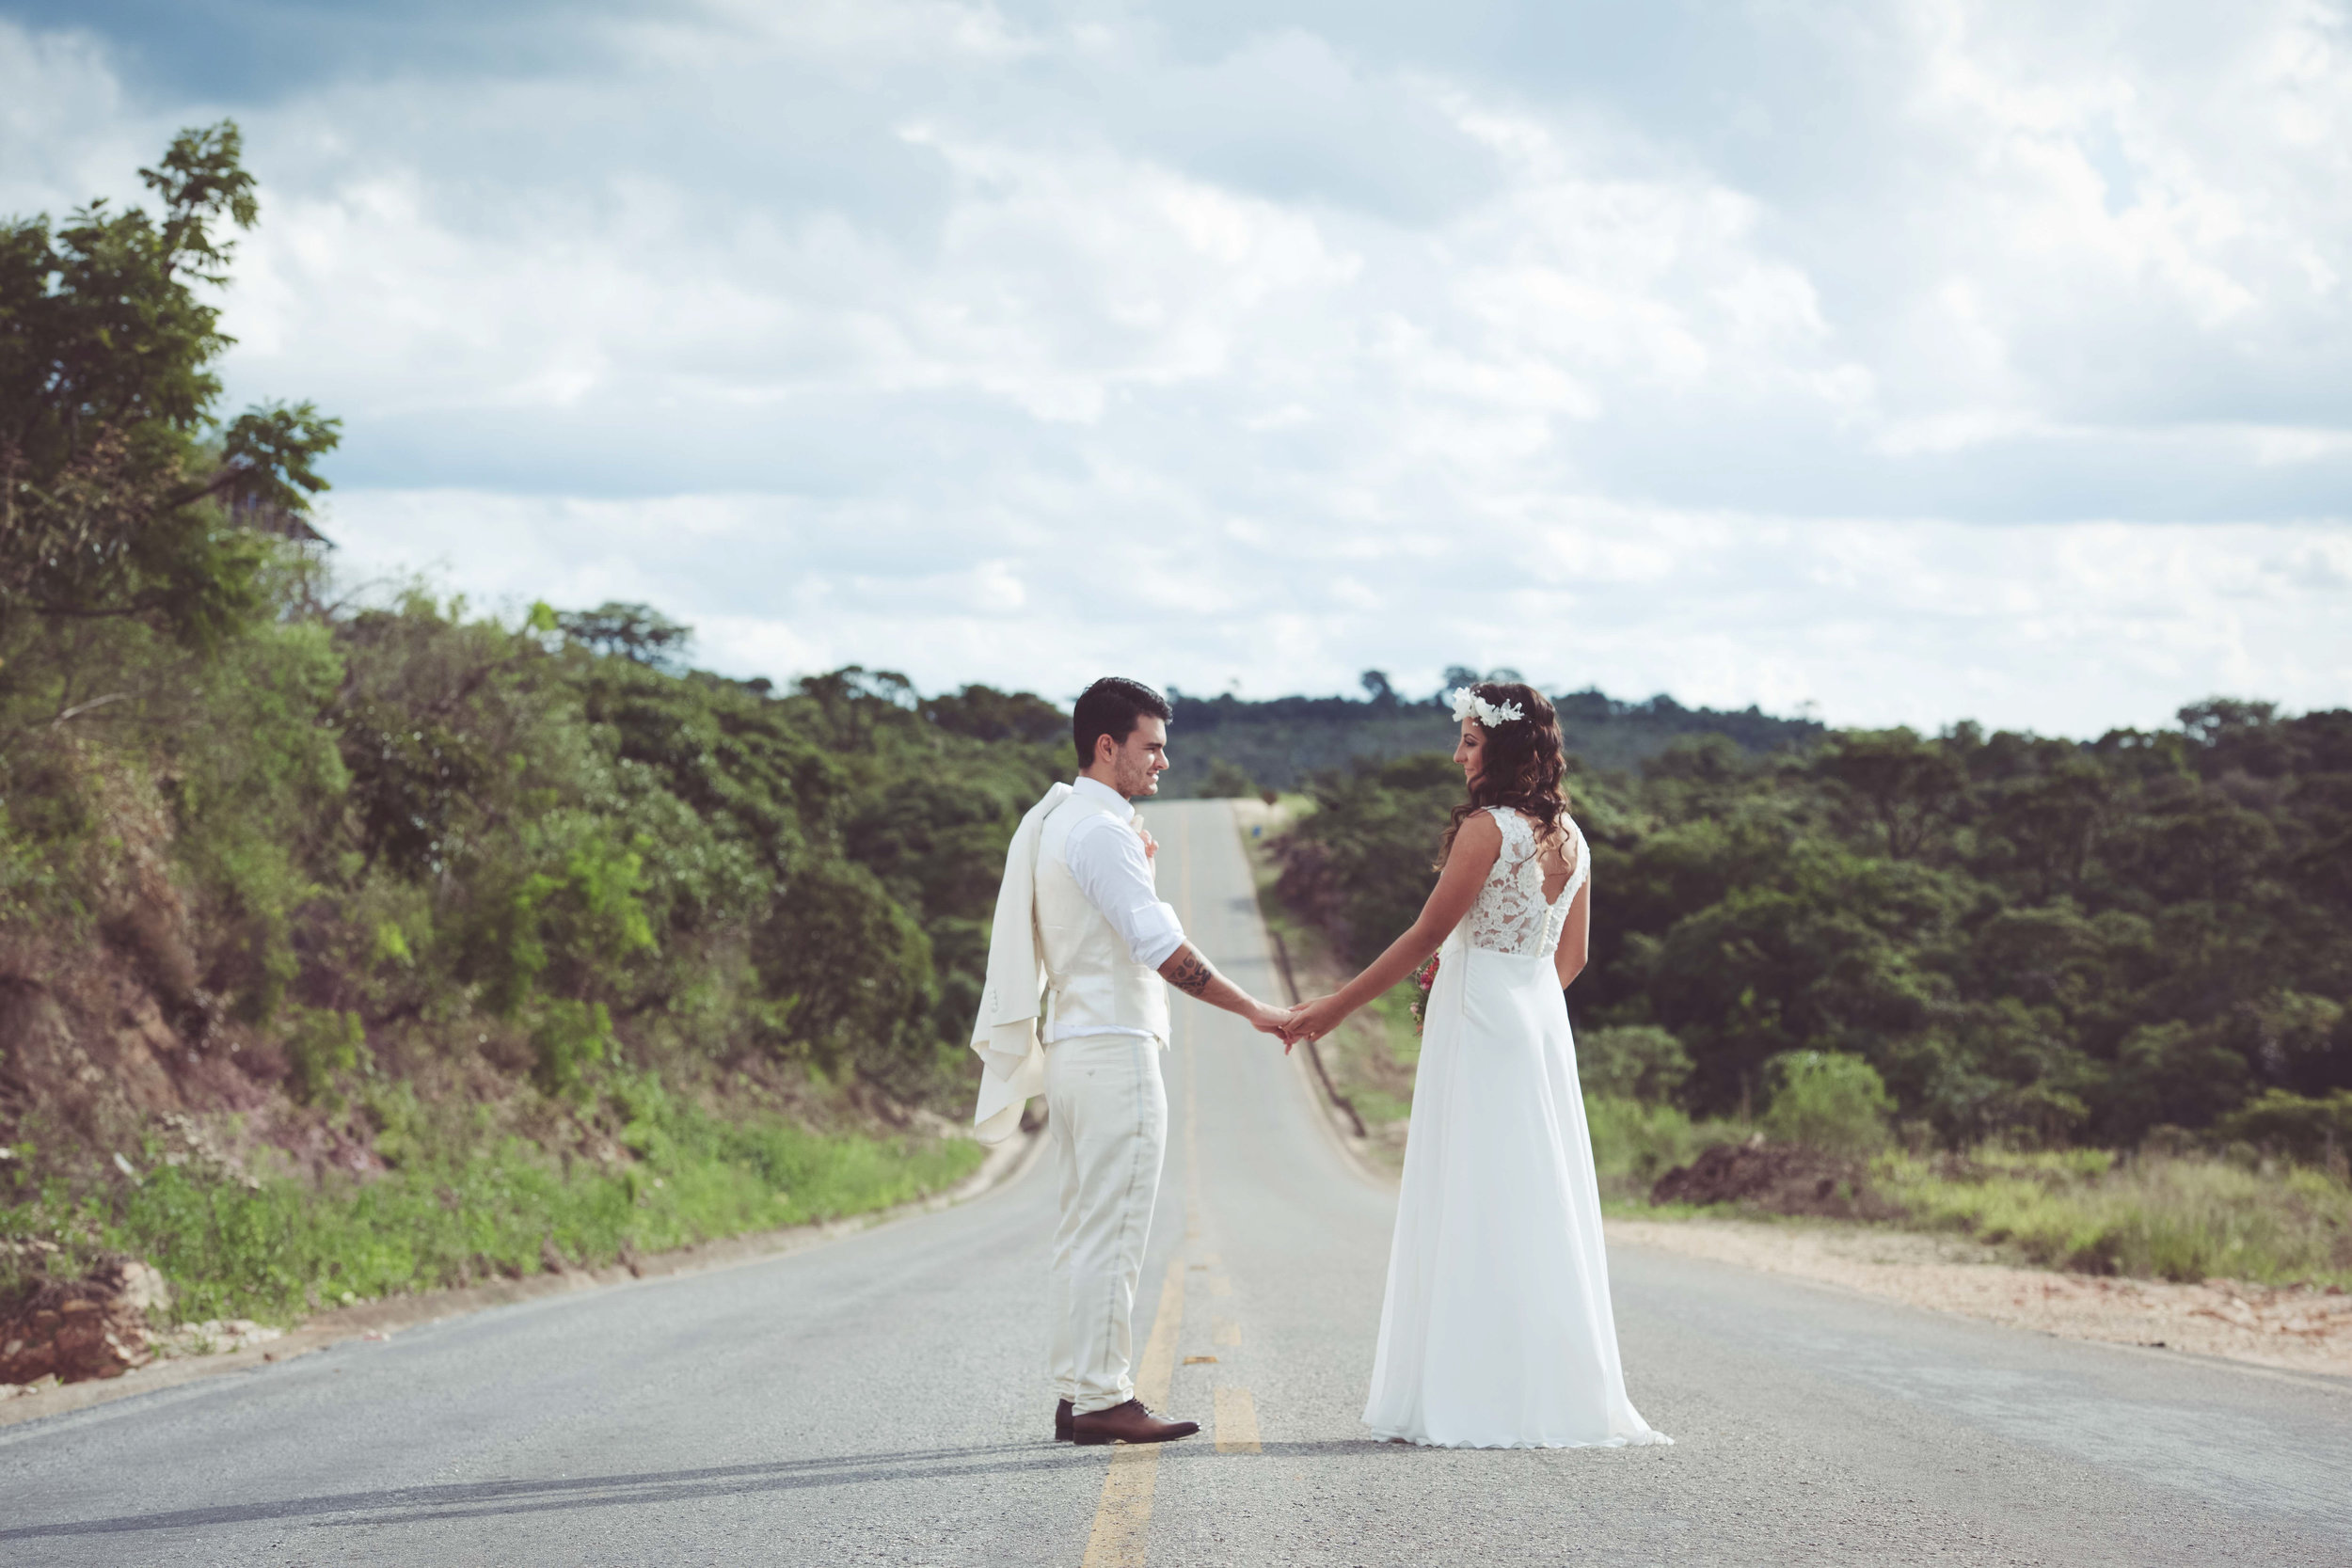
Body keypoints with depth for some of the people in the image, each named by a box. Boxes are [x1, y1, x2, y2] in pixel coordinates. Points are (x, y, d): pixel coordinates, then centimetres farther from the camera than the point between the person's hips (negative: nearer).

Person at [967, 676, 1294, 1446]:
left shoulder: (1054, 822, 17)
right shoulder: (1099, 831, -14)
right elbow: (1161, 946, -20)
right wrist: (1253, 1009, -19)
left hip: (1070, 1049, 10)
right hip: (1113, 1050, -10)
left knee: (1085, 1232, 11)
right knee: (1111, 1233, -8)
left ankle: (1078, 1395, 12)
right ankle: (1099, 1399, -8)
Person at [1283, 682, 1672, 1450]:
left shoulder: (1486, 829, -13)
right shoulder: (1568, 835, 11)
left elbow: (1427, 936, -12)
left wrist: (1336, 1007, -7)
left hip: (1477, 1022, -8)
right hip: (1543, 1019, 8)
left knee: (1474, 1205, -5)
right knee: (1538, 1205, 10)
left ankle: (1479, 1397, -4)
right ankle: (1560, 1389, 11)